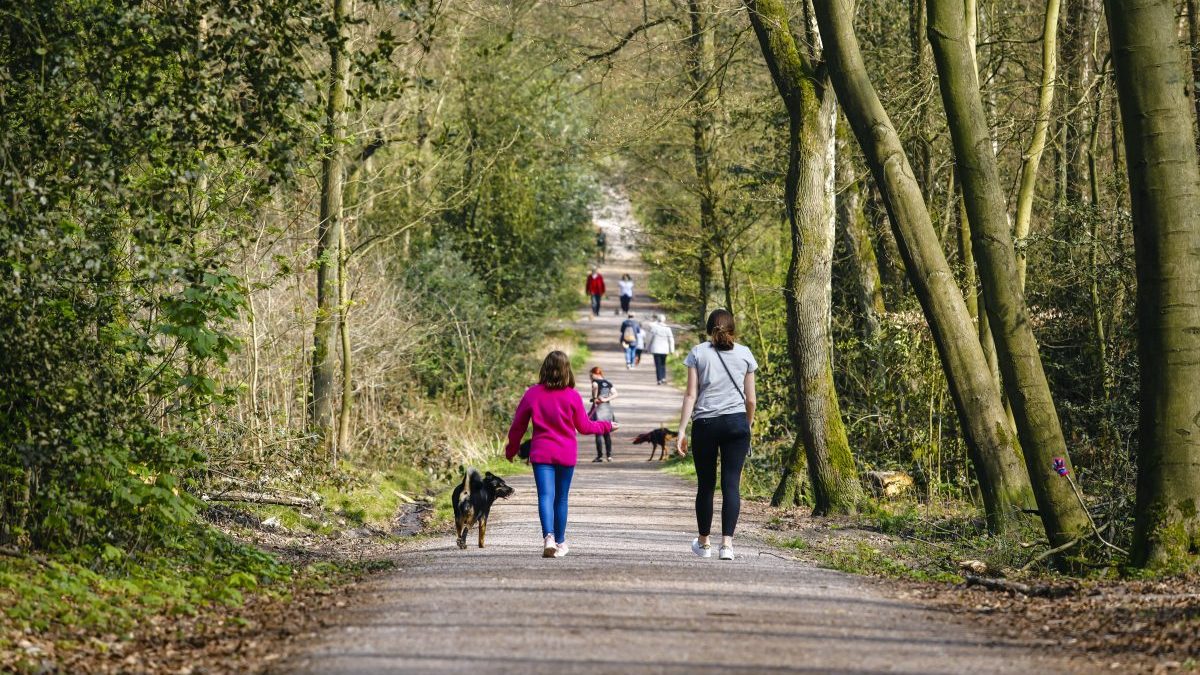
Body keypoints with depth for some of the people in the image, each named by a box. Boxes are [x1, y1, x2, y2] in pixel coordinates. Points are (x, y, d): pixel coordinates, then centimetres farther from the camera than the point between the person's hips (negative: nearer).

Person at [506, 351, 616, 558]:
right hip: (566, 454, 0)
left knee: (545, 496, -8)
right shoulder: (572, 396, -6)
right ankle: (560, 542, 23)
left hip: (541, 453, 0)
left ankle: (548, 536, -30)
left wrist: (511, 449, 20)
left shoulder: (532, 394, -2)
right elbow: (584, 426, 4)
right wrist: (607, 426, 22)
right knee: (561, 498, 13)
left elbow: (518, 426, 5)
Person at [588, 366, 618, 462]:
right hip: (607, 407, 6)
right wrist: (606, 399, -7)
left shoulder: (595, 382, -6)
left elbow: (595, 386, -30)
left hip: (598, 407, -6)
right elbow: (615, 394, 1)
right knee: (607, 433, 12)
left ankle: (600, 456, -6)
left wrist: (595, 398, -17)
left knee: (598, 433, -3)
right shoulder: (608, 383, 12)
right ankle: (609, 455, 12)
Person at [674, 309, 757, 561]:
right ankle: (727, 543, -11)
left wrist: (681, 431, -2)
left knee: (705, 484, 10)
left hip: (705, 424, 0)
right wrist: (748, 426, 23)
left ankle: (703, 543, 22)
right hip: (736, 422, 0)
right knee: (731, 483, -1)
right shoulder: (744, 354, 7)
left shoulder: (698, 353, 3)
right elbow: (750, 399, 9)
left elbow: (691, 395, -2)